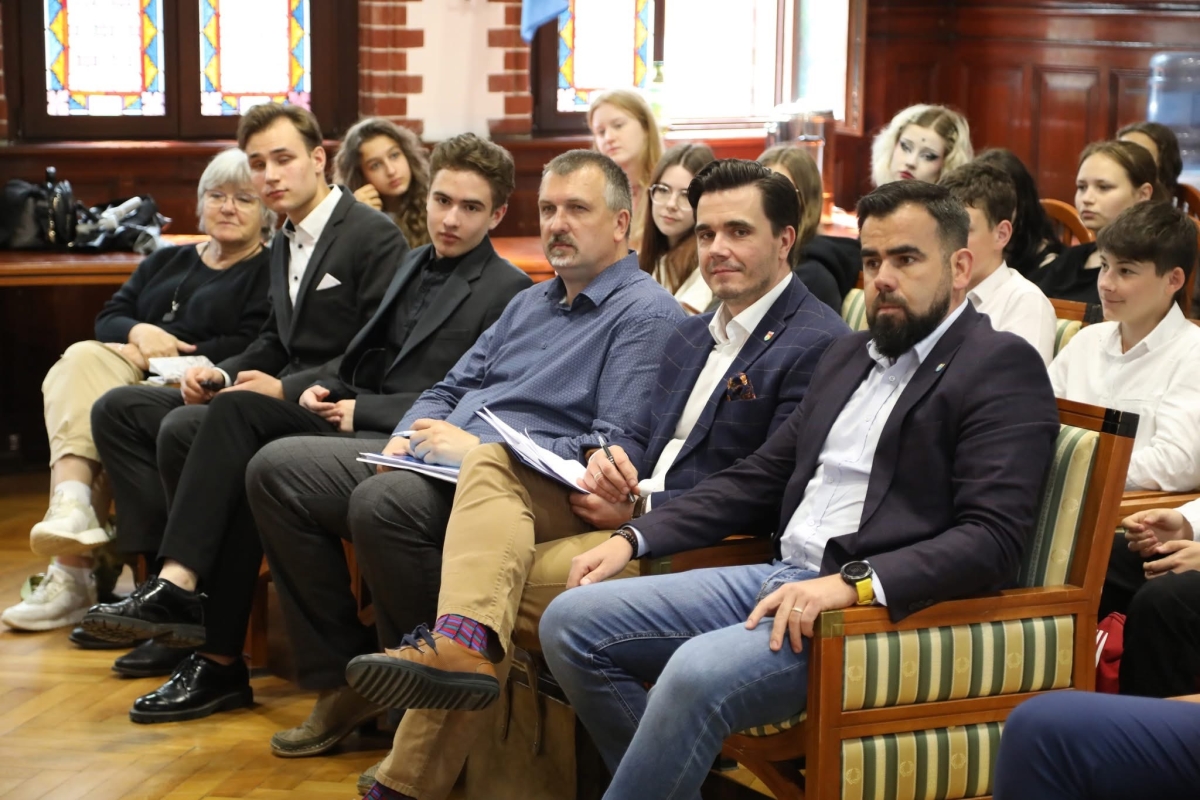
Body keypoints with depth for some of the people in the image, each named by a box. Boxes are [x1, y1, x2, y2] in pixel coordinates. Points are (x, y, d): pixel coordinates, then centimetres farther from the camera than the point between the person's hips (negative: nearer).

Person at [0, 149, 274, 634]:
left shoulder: (269, 272, 8)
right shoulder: (165, 262, 29)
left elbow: (248, 348, -8)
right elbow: (108, 318, 18)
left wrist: (166, 355, -12)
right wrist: (140, 332, -7)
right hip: (130, 373, 6)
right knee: (80, 358, -29)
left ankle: (74, 570, -34)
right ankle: (72, 509, -46)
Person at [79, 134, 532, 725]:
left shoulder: (508, 292, -3)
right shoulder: (413, 265, 23)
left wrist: (364, 410, -13)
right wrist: (327, 389, 4)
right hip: (357, 421, 8)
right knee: (236, 409, -18)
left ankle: (219, 661, -16)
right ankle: (178, 585, -27)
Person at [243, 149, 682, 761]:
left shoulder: (647, 314, -5)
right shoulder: (529, 303, 23)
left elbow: (615, 452, -16)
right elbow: (452, 387, 26)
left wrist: (480, 449, -17)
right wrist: (406, 437, 2)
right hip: (434, 461, 9)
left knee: (382, 502, -35)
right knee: (277, 468, -1)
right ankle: (343, 675, 1)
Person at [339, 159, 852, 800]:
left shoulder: (819, 345, -10)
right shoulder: (693, 335, 22)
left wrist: (641, 507, -17)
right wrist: (615, 460, -4)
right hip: (633, 503, 9)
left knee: (513, 588, -23)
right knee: (490, 463, -14)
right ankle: (464, 643, -36)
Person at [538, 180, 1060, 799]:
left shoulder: (1002, 368, -4)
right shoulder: (848, 355, 20)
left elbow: (992, 539, -15)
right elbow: (760, 477, 23)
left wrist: (852, 582, -27)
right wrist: (635, 537, 11)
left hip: (882, 603, -8)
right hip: (778, 577, 8)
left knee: (699, 673, -33)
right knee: (572, 622, -4)